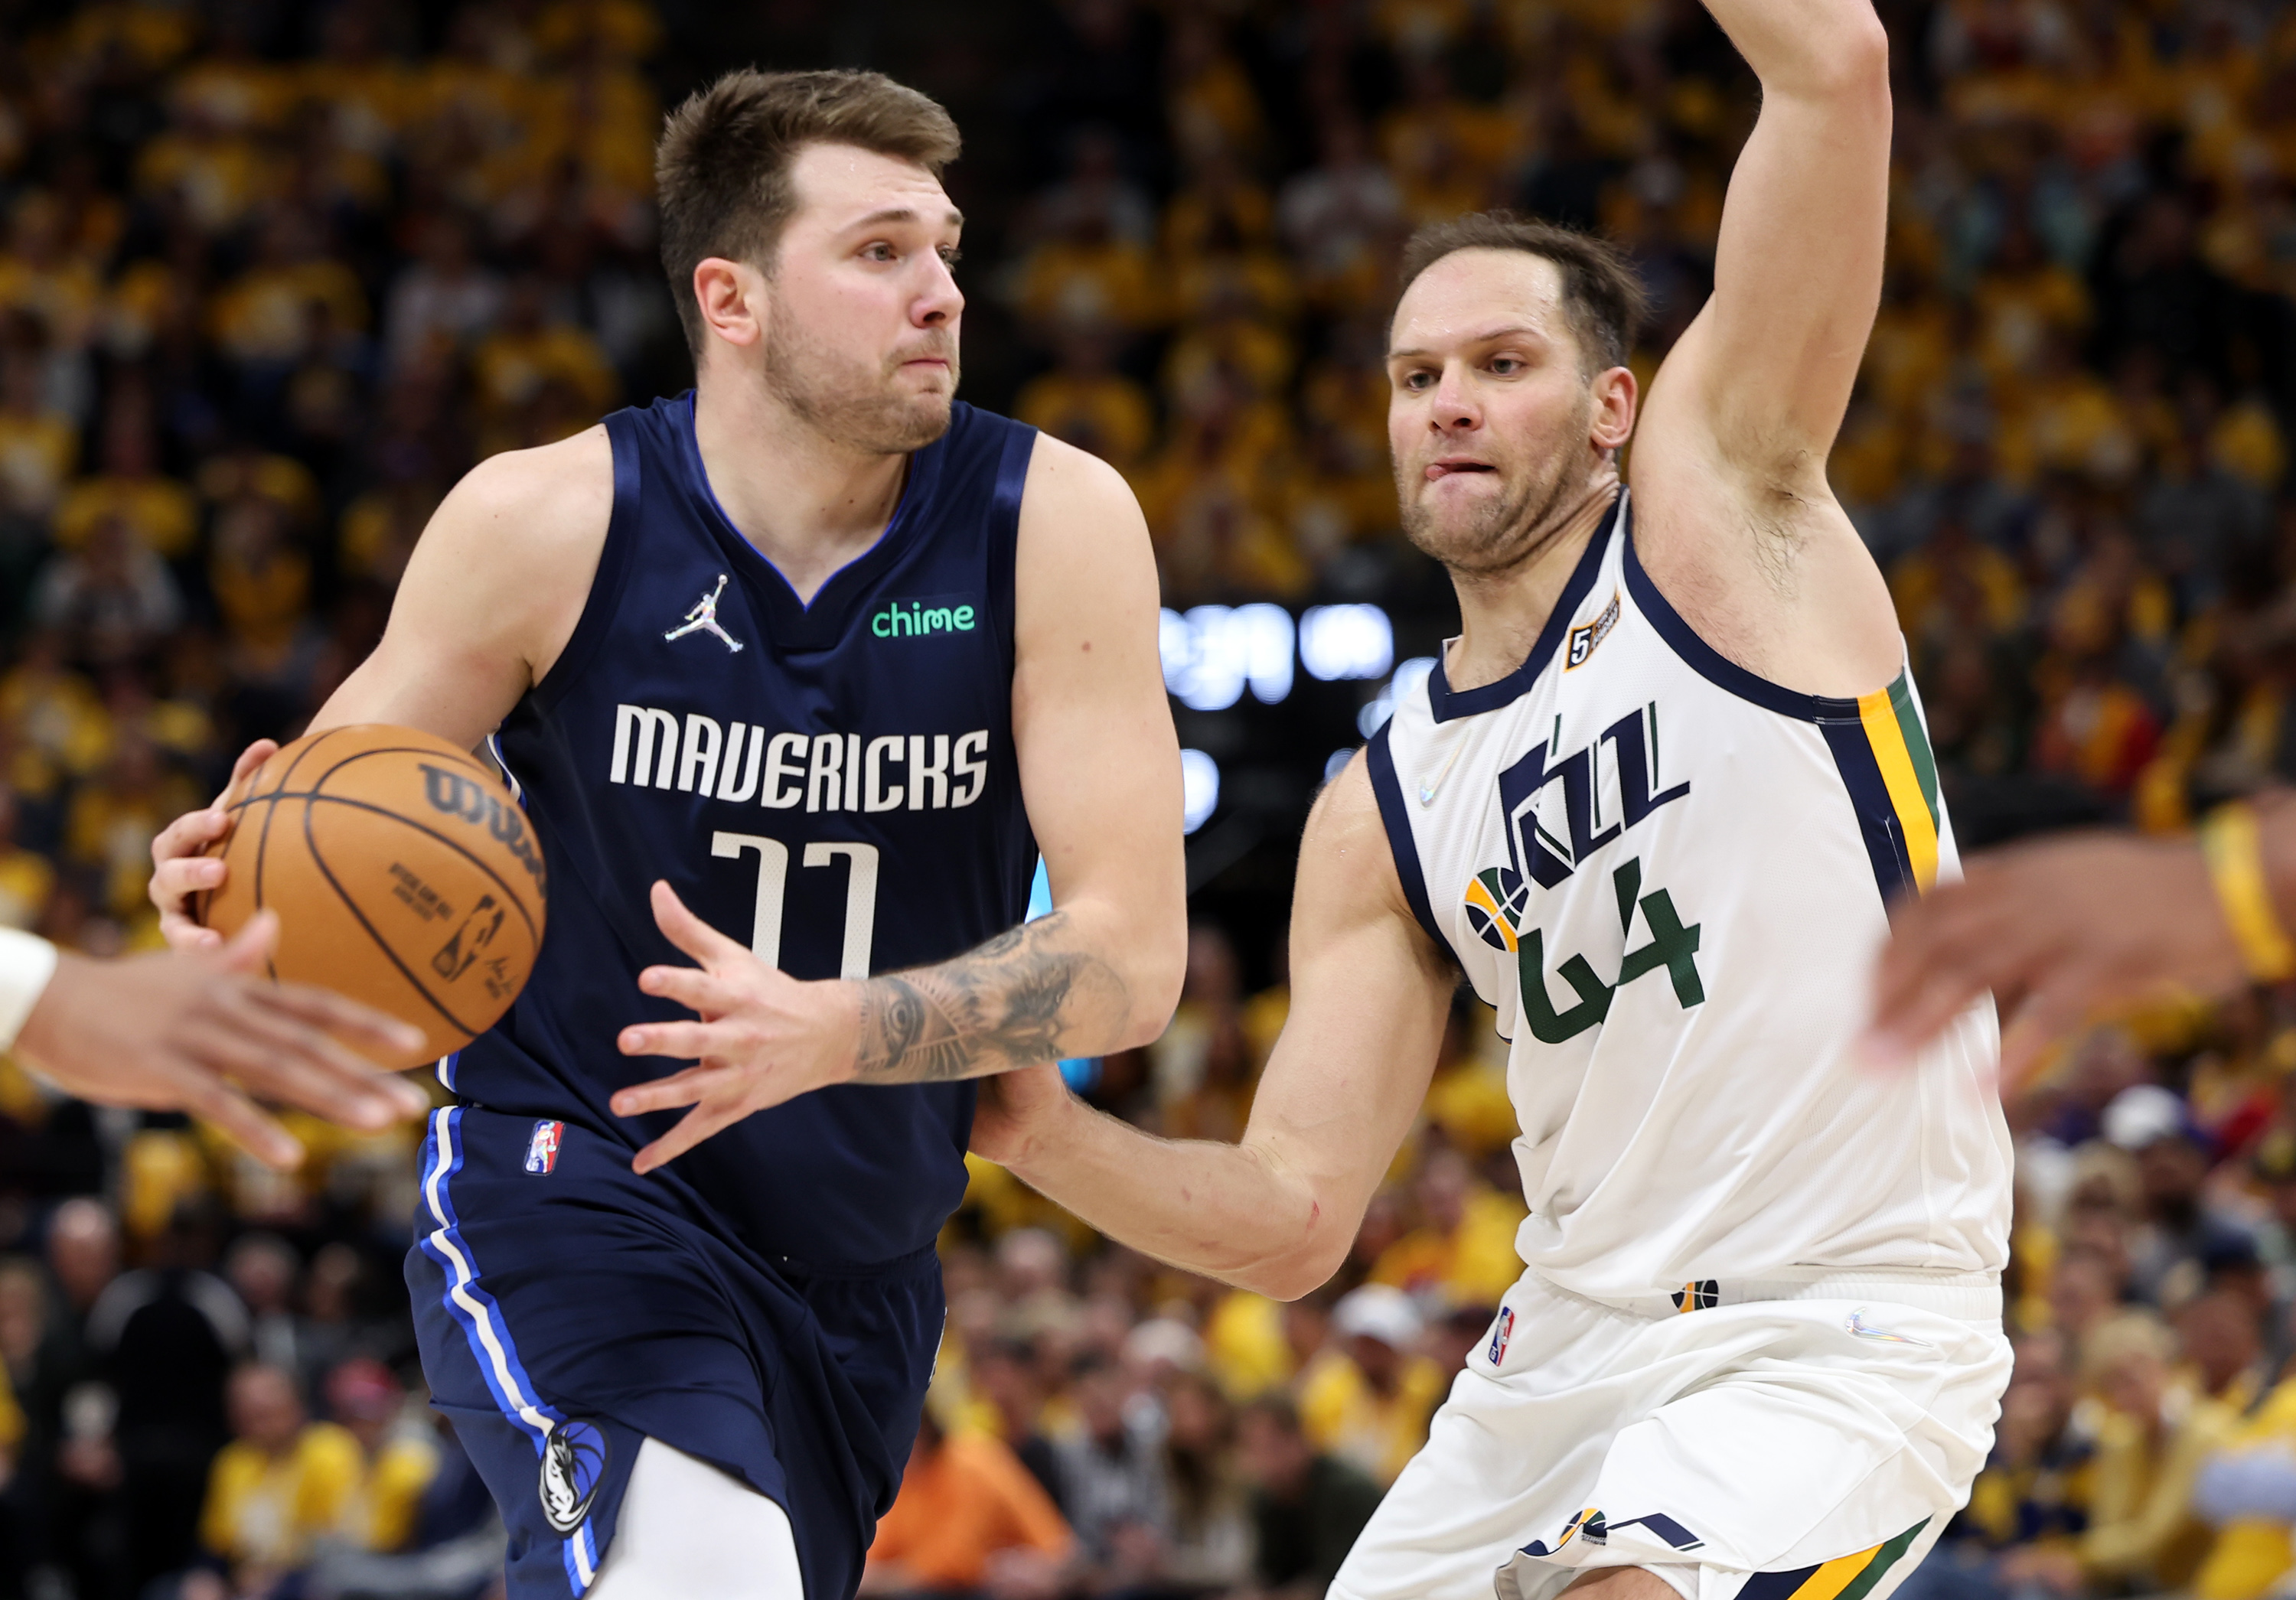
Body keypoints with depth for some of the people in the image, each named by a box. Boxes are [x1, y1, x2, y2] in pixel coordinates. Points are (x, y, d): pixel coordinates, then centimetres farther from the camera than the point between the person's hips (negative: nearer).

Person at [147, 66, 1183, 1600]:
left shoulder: (1054, 523, -11)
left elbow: (1133, 955, -16)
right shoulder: (546, 522, -12)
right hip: (569, 1193, -4)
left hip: (859, 1260, 4)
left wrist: (826, 1031, -32)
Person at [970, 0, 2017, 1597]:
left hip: (1844, 1343, -7)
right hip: (1574, 1341, 7)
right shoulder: (1379, 816, 10)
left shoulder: (1720, 504, -2)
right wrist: (1044, 1129, -9)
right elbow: (1292, 1219, 5)